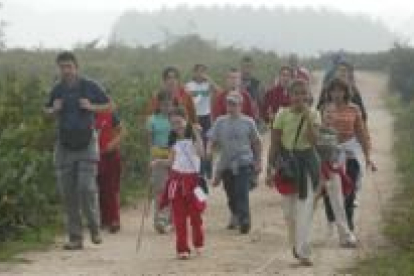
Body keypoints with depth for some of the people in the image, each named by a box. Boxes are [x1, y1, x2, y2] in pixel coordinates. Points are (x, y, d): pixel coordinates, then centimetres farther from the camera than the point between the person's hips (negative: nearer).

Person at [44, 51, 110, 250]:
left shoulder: (89, 87, -2)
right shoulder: (57, 90, 6)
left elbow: (107, 105, 7)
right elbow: (47, 111, 20)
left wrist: (91, 107, -12)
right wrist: (54, 109, -3)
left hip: (87, 143, -3)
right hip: (64, 145, 3)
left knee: (87, 187, -14)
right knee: (67, 192, 1)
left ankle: (94, 228, 8)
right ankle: (75, 237, 8)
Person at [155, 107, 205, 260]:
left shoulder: (193, 135, -5)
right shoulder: (174, 140, 7)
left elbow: (201, 153, -21)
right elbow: (172, 161, 14)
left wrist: (197, 135, -26)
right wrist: (159, 162, -2)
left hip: (192, 178, -3)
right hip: (177, 178, 3)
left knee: (195, 214, 0)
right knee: (179, 216, 1)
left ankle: (198, 244, 23)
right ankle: (182, 249, 6)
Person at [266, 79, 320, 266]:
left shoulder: (312, 116, -2)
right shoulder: (282, 115, -1)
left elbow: (313, 140, -16)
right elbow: (275, 144, 1)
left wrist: (307, 117, -20)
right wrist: (270, 169, -2)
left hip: (306, 162, -1)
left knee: (305, 209, -8)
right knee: (289, 210, 8)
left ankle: (303, 252, -8)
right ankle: (296, 244, 30)